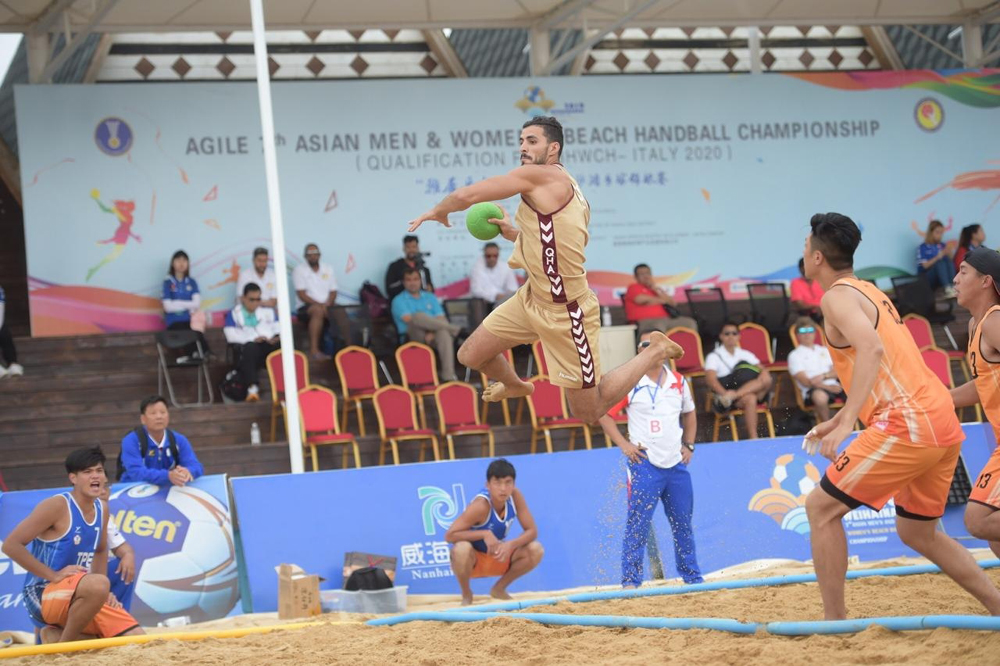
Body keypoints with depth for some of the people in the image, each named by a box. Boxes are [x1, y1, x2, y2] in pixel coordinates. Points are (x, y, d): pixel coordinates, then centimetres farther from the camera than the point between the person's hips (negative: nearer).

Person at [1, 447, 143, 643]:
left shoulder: (102, 508, 8)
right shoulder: (57, 506, -14)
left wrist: (103, 591, 8)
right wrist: (54, 575, -20)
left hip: (85, 596, 8)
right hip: (43, 595, -8)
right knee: (98, 583, -39)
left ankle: (56, 636, 10)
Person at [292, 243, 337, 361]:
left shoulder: (328, 270, 15)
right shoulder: (299, 270, 2)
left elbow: (333, 292, 10)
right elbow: (301, 295, -7)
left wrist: (327, 304, -12)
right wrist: (319, 304, -19)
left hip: (326, 307, 4)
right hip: (306, 307, -4)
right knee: (318, 310, -39)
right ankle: (314, 350, -44)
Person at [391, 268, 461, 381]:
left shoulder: (430, 297, 25)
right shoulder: (399, 300, 14)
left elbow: (441, 319, 9)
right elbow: (409, 320, -5)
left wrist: (432, 332, -11)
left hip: (433, 336, 3)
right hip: (414, 337, -3)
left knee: (443, 333, -37)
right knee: (418, 315, -37)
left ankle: (448, 375, -48)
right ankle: (454, 329, -27)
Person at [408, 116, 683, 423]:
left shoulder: (539, 175, -20)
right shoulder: (566, 186, 7)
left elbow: (466, 195, -22)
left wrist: (437, 211, -2)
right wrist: (514, 234, 9)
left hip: (565, 312, -9)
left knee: (589, 412, 2)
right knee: (471, 356, 12)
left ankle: (655, 352, 18)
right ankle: (515, 386, 44)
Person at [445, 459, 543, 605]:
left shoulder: (515, 496, -16)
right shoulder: (481, 505, -31)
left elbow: (532, 531, -12)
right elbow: (449, 535, -31)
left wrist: (510, 545, -30)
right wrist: (484, 534, -37)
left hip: (498, 557, 5)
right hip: (473, 559, -5)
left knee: (536, 550, -17)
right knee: (461, 549, -39)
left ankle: (499, 589, 7)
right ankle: (466, 594, -7)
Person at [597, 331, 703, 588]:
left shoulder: (678, 381, 10)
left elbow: (689, 414, 26)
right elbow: (603, 412, -2)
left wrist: (689, 445, 15)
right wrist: (623, 444, -9)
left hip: (676, 464, 5)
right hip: (644, 464, -5)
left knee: (683, 525, 13)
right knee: (638, 525, -8)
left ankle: (693, 578, 24)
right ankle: (630, 581, -5)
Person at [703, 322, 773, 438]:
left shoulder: (745, 354, 22)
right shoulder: (714, 357, 5)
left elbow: (762, 369, 11)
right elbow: (711, 379, -11)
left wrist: (764, 374, -16)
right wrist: (724, 393, -32)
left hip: (753, 392, 4)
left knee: (767, 380, -27)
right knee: (749, 399, -36)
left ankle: (731, 397, -42)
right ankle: (753, 438, -40)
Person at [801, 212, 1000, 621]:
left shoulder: (838, 296, -5)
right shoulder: (871, 293, 24)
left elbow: (871, 348, -23)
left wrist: (846, 422, -28)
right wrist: (836, 421, 33)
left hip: (908, 424, -9)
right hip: (942, 422, 9)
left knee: (821, 508, -3)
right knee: (917, 533, 22)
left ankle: (835, 623, -4)